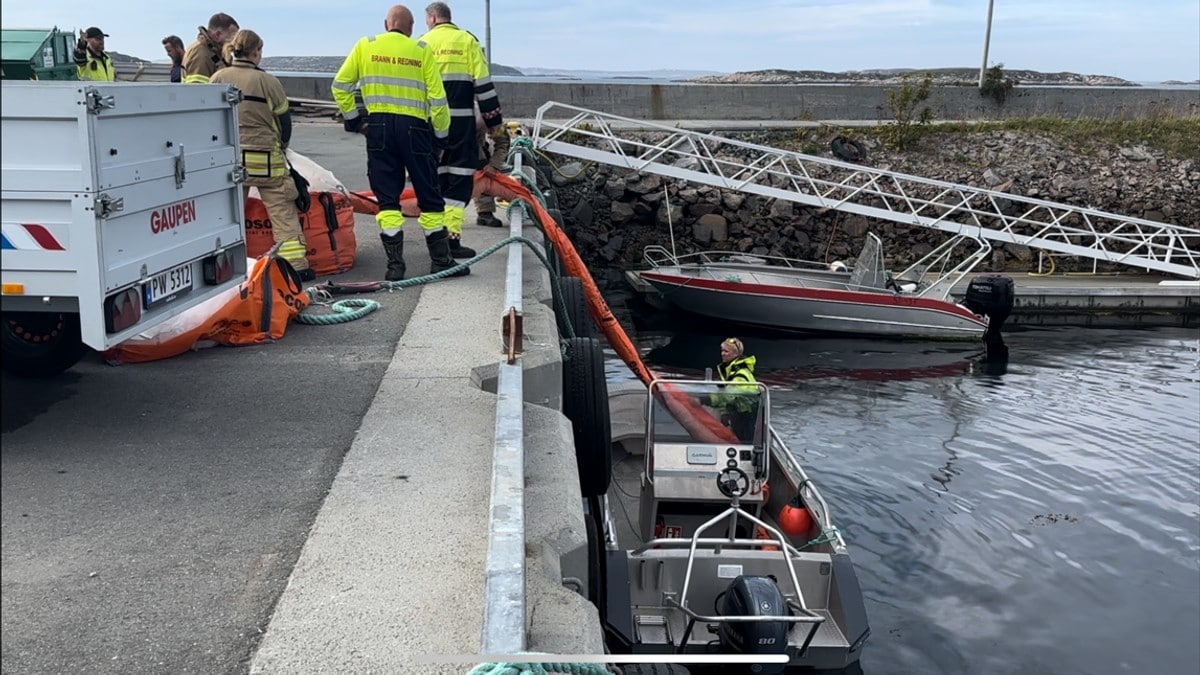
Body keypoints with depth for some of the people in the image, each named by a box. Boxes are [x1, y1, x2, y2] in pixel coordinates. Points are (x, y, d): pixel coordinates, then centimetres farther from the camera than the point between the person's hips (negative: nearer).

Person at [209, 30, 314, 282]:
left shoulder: (217, 79, 3)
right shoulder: (268, 81, -7)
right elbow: (284, 120, 2)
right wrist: (280, 147, 20)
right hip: (265, 159, -3)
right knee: (283, 212, 1)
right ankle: (296, 264, -3)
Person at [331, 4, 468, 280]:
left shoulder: (365, 46, 6)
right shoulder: (422, 51, 1)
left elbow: (340, 85, 6)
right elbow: (437, 97, -2)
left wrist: (351, 117, 17)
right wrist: (442, 133, 8)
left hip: (378, 127, 1)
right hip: (414, 128, -1)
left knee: (387, 198, 8)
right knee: (429, 197, 9)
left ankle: (395, 264, 5)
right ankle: (441, 260, 16)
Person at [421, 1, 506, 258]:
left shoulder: (422, 44, 7)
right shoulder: (468, 41, 2)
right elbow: (483, 83, -1)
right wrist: (493, 119, 6)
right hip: (461, 121, -3)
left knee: (436, 177, 13)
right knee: (460, 179, -2)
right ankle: (451, 237, -10)